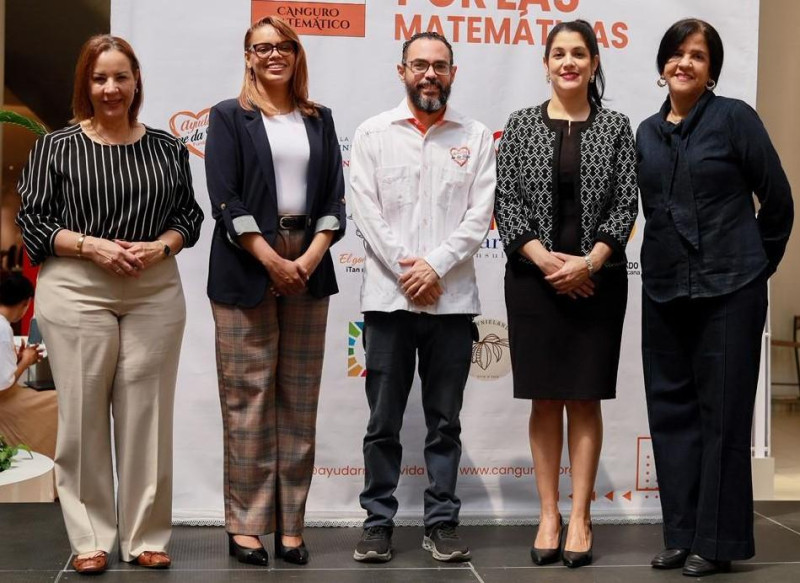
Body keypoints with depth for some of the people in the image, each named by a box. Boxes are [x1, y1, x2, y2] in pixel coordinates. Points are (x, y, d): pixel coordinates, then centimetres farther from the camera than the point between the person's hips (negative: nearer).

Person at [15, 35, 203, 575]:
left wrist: (159, 247, -7)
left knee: (147, 411, 2)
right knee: (83, 412, 0)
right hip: (76, 291, -2)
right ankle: (90, 539, 10)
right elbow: (33, 220, 0)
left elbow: (189, 214, 12)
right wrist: (92, 246, -13)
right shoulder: (56, 147, 2)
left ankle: (147, 535, 13)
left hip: (155, 291, 2)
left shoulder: (166, 148, 9)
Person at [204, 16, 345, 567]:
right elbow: (226, 199, -4)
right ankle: (246, 523, 4)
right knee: (249, 397, -3)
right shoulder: (229, 117, 5)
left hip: (308, 267, 3)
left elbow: (334, 198, 8)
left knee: (299, 398, 3)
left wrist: (310, 258, -7)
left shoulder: (319, 120, 14)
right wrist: (272, 261, -12)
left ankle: (291, 523, 8)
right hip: (246, 268, -3)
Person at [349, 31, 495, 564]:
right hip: (388, 297, 0)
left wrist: (435, 265, -12)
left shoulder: (476, 137, 7)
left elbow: (479, 214, -1)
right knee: (383, 422, 4)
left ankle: (442, 523, 15)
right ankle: (379, 522, 13)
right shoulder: (373, 134, 6)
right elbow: (368, 212, -1)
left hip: (452, 299, 1)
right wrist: (406, 271, -10)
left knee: (445, 421, 7)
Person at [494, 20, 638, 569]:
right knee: (545, 398, 5)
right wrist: (546, 259, -13)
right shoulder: (521, 125, 5)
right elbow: (506, 201, -1)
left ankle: (580, 517, 9)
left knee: (585, 397, 2)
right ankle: (548, 513, 13)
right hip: (534, 277, 0)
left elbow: (625, 204, -1)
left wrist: (588, 262, -13)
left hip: (597, 279, 0)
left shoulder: (615, 127, 5)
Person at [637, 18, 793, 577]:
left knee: (722, 413, 0)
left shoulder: (735, 117, -4)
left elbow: (778, 200, -1)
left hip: (728, 289, -5)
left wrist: (759, 263, 5)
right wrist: (669, 262, 14)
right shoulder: (646, 132, 10)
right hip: (664, 290, 5)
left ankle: (718, 541, 8)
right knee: (671, 411, 8)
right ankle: (683, 534, 18)